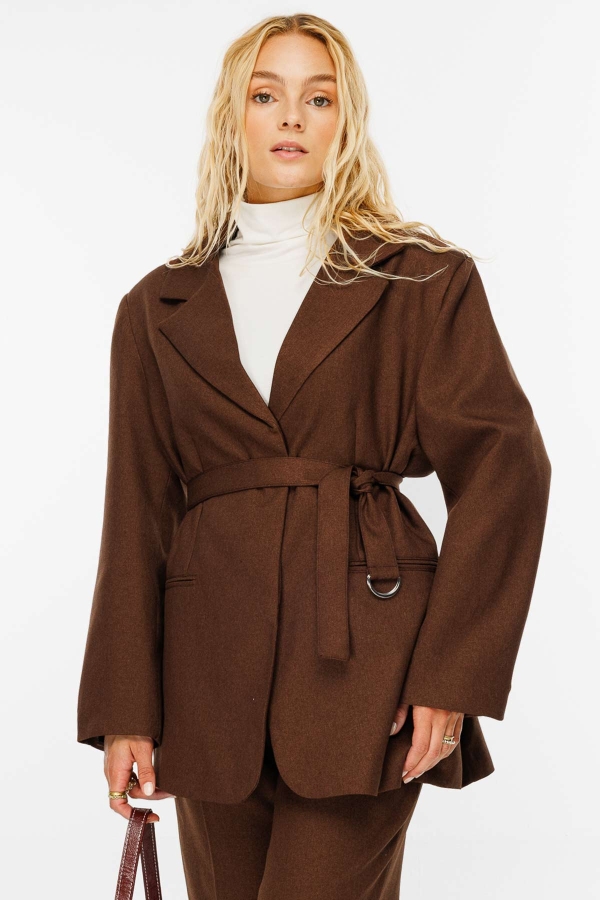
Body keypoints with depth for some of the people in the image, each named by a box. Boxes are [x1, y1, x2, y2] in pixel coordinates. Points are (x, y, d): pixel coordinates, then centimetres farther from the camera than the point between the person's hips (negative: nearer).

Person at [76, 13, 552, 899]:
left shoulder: (425, 279, 3)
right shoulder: (159, 309, 11)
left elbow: (504, 469, -2)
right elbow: (137, 516, 8)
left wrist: (452, 674, -9)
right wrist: (124, 710, 3)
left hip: (365, 663, -3)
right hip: (212, 665, 3)